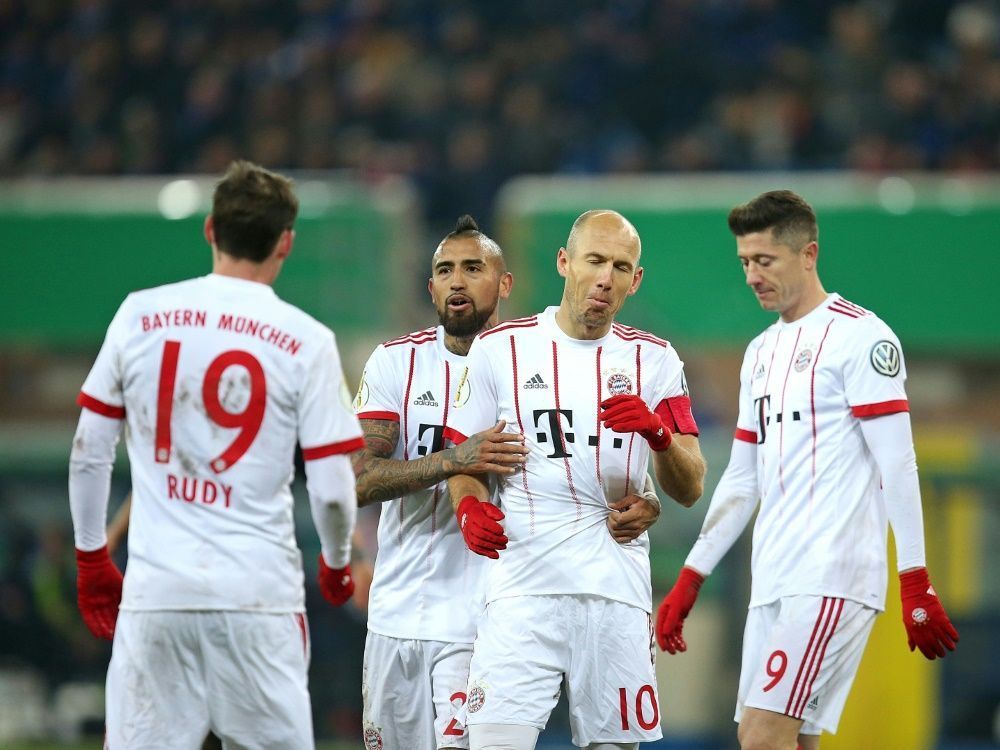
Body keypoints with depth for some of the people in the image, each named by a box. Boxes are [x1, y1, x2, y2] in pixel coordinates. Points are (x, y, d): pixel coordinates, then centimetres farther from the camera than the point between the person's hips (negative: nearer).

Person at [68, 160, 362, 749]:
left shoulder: (140, 315, 4)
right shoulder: (306, 341, -2)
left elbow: (89, 453, 8)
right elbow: (332, 490, -2)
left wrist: (91, 559, 20)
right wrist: (337, 563, 18)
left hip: (156, 590, 1)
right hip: (259, 590, -1)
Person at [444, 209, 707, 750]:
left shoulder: (653, 360, 10)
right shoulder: (498, 349, 7)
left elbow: (689, 490, 5)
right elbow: (462, 460, 10)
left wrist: (658, 434, -16)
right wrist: (471, 509, -12)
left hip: (617, 591, 2)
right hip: (522, 584, -2)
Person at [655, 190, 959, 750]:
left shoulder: (860, 336, -5)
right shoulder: (762, 353, 20)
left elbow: (897, 466, -10)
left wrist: (915, 582, -17)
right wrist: (690, 580, 21)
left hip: (832, 578, -8)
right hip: (773, 580, 8)